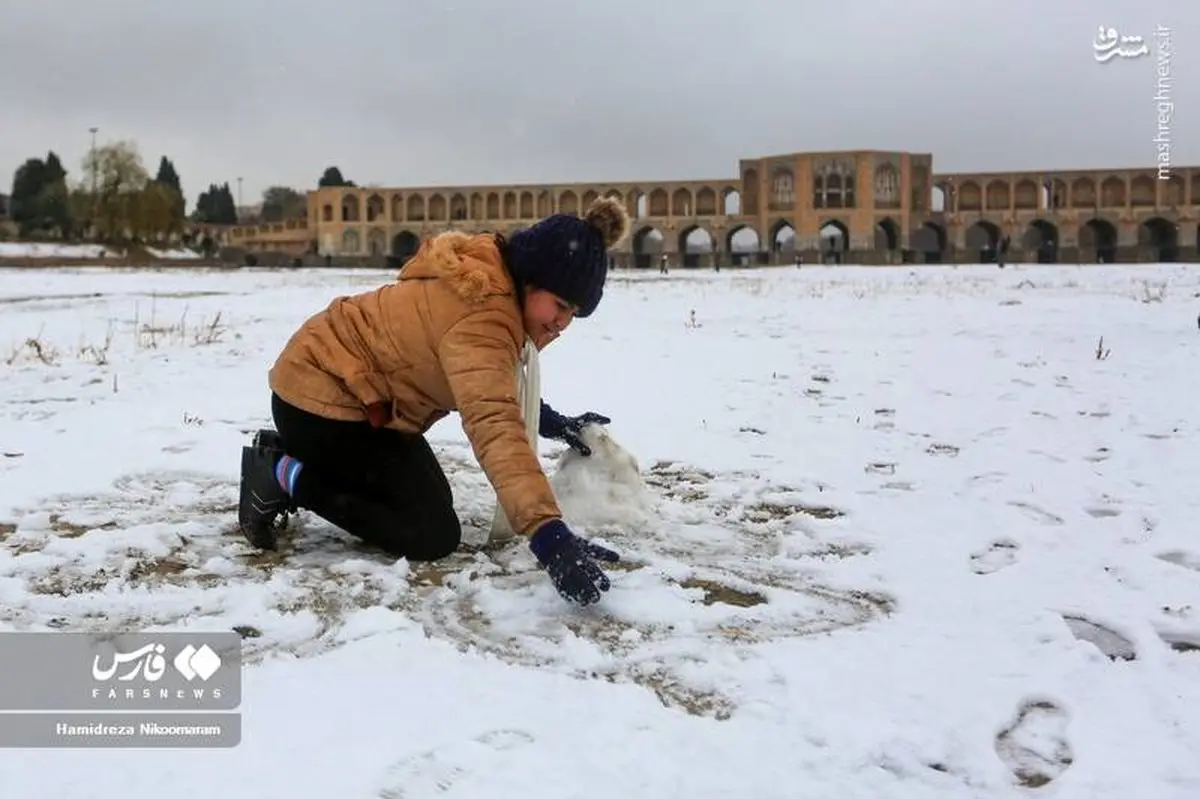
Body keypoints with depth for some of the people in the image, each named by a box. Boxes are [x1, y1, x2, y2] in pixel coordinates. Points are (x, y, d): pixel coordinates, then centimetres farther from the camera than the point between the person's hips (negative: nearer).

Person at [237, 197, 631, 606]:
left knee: (430, 498, 19)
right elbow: (494, 426, -45)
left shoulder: (493, 286, 2)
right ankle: (285, 476, -4)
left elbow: (494, 392, 15)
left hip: (338, 390, 11)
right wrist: (549, 534, -53)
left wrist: (551, 421, -1)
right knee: (433, 533, -10)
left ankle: (288, 452, 19)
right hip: (322, 397, -10)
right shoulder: (480, 318, -31)